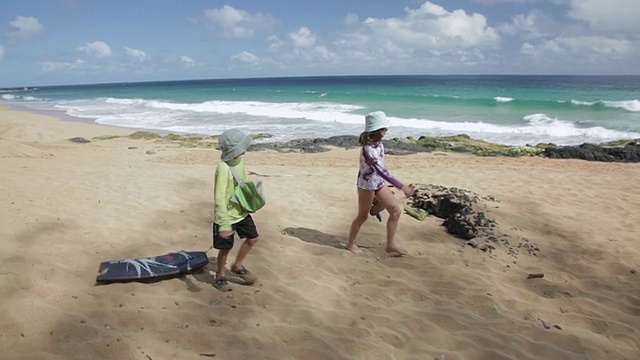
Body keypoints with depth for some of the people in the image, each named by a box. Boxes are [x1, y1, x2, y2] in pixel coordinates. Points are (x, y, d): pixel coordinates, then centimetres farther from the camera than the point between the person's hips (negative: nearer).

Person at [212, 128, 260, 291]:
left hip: (241, 212, 8)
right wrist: (224, 225, -33)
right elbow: (220, 198, -31)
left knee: (253, 238, 15)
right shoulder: (224, 168, -28)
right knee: (226, 248, 8)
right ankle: (220, 277, 31)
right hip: (227, 216, -8)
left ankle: (238, 266, 35)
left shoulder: (239, 162, -2)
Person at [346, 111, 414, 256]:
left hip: (379, 183, 8)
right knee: (363, 216, 9)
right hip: (367, 184, -8)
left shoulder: (378, 143, -3)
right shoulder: (368, 150, -30)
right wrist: (402, 187, -38)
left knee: (396, 210, 4)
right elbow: (381, 171, -37)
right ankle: (351, 243, 32)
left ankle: (390, 245, 14)